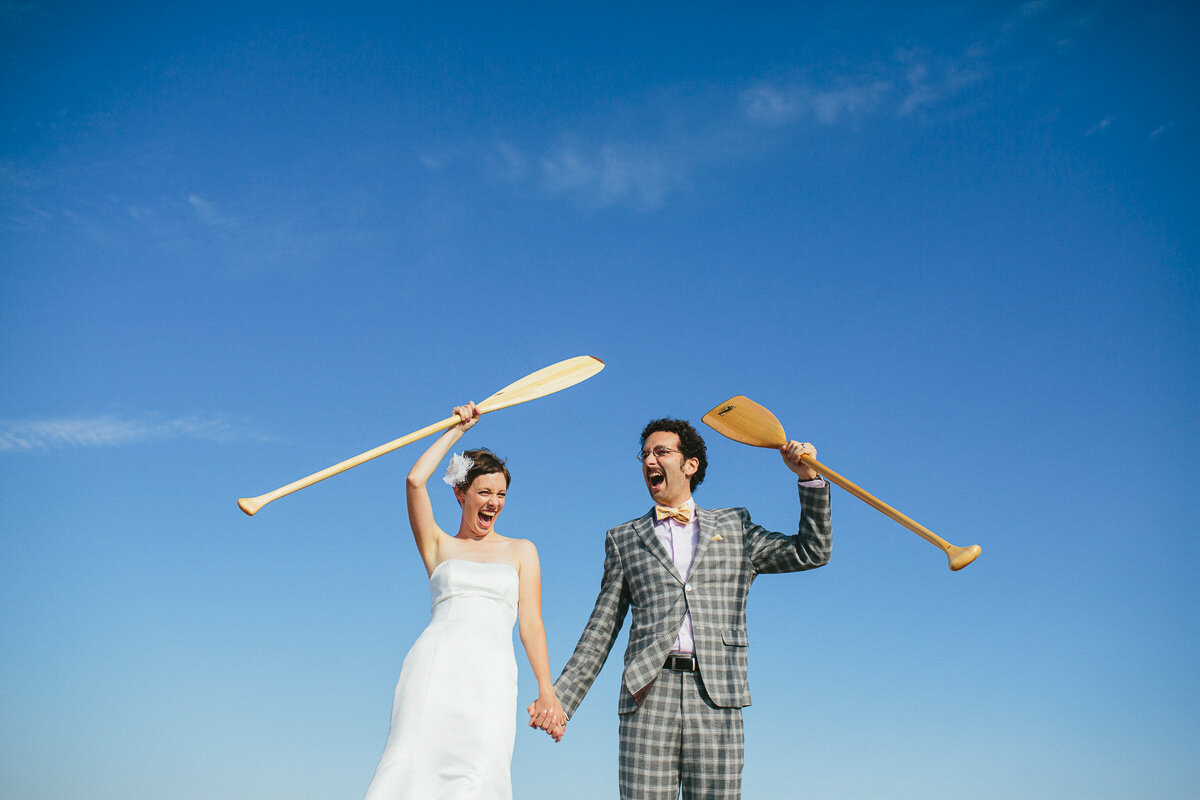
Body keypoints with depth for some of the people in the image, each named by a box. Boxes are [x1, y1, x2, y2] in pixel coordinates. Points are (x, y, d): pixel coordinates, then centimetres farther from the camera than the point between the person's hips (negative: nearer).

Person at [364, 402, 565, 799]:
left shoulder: (521, 550, 21)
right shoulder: (439, 546, 20)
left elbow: (531, 624, 13)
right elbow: (415, 480, 6)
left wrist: (546, 690, 1)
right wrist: (456, 429, 16)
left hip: (491, 673, 0)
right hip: (434, 663, 0)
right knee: (414, 763, -17)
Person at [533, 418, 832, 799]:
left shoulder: (734, 526, 18)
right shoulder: (624, 539, 18)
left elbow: (812, 552, 16)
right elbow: (600, 632, 16)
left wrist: (808, 475, 8)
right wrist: (560, 700, 8)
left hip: (716, 696, 0)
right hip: (648, 695, 0)